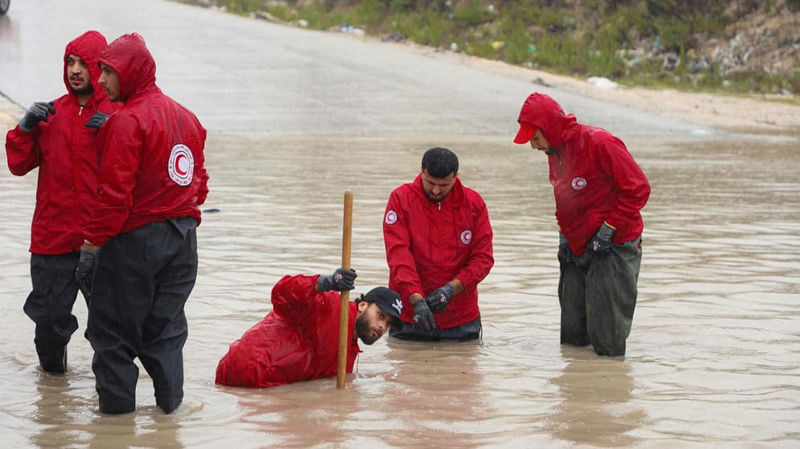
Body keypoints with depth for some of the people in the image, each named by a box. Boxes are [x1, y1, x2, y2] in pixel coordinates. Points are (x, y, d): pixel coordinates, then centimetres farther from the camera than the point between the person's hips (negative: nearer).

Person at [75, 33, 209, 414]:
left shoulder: (128, 120, -16)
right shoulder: (186, 117, 9)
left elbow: (115, 190, -21)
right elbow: (199, 181, 15)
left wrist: (94, 238, -15)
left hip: (136, 236, -7)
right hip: (183, 235, 7)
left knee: (114, 324, 5)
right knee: (166, 321, 15)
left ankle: (117, 397, 9)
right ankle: (170, 396, 17)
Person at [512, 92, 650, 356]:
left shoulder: (600, 144, -18)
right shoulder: (555, 151, 9)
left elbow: (638, 189, -17)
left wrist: (608, 228, -17)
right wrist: (564, 235, 9)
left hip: (613, 248, -8)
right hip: (578, 250, 8)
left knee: (607, 345, -8)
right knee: (573, 339, 7)